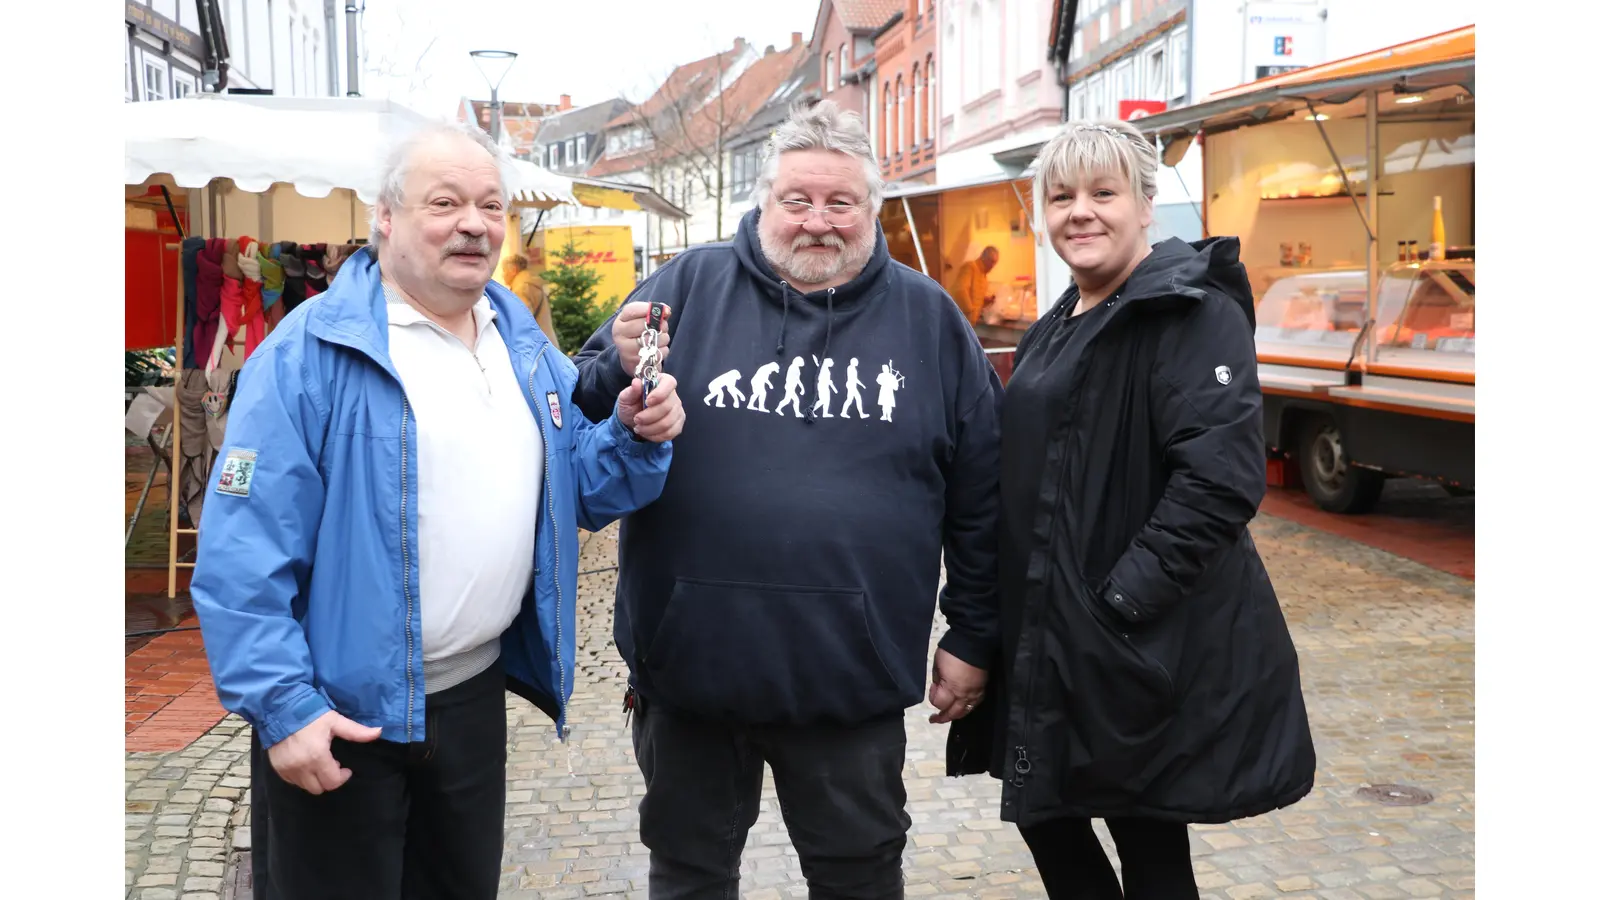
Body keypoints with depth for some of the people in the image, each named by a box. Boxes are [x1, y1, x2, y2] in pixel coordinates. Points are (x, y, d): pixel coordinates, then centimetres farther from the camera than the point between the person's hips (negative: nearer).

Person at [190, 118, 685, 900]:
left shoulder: (525, 345, 6)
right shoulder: (312, 351, -15)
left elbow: (579, 492, 9)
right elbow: (244, 553, -18)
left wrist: (636, 438, -10)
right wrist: (280, 705, -21)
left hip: (475, 694, 6)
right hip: (339, 716, -6)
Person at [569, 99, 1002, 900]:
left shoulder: (927, 317, 1)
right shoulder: (688, 286, -1)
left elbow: (980, 493, 6)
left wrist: (973, 636, 7)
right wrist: (620, 373, -20)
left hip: (853, 672, 0)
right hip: (691, 657, 1)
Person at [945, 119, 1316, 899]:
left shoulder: (1194, 310, -12)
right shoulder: (1053, 332, 14)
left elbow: (1221, 477, -23)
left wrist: (1123, 600, -25)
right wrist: (1005, 615, 13)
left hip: (1150, 649, -8)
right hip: (1047, 635, 8)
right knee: (1045, 814, 17)